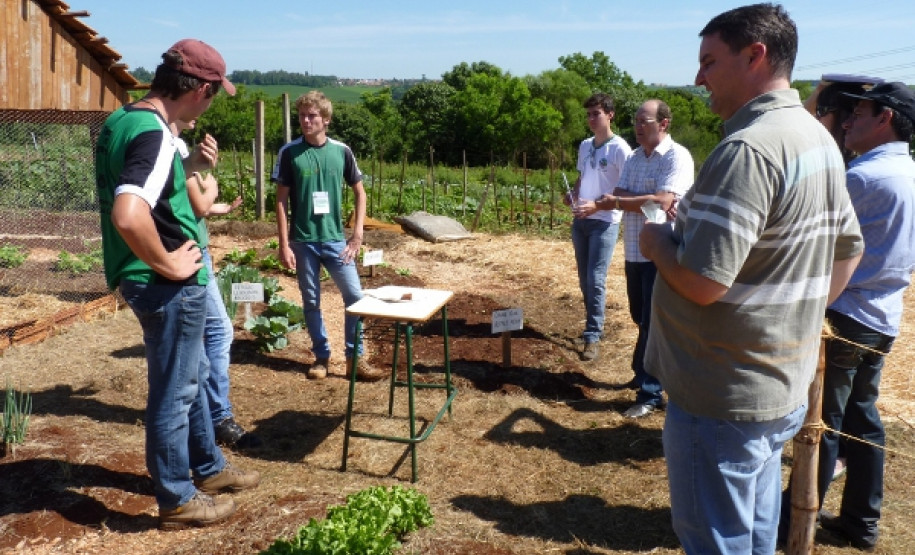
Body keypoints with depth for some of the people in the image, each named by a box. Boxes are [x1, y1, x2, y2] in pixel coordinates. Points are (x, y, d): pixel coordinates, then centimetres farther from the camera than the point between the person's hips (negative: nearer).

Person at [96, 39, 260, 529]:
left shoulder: (119, 121, 7)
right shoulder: (155, 135, -23)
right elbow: (127, 215, -37)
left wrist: (188, 164, 12)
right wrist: (167, 265, -23)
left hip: (147, 280, 10)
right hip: (167, 286, -10)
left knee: (190, 378, 23)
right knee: (173, 392, 6)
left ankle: (209, 467, 40)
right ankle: (177, 499, 24)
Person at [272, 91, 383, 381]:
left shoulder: (341, 151, 0)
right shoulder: (289, 152, -4)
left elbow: (359, 192, 7)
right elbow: (281, 200, -2)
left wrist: (358, 234, -1)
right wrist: (284, 244, -7)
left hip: (335, 239, 1)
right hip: (302, 241, -1)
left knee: (355, 296, -1)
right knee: (311, 301, 8)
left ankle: (354, 358, 11)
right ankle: (321, 356, 24)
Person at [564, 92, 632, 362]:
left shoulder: (619, 148, -11)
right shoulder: (584, 146, 11)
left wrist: (597, 205, -20)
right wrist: (573, 196, 2)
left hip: (605, 222, -7)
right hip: (580, 220, 7)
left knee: (596, 280, -8)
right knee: (584, 279, 13)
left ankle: (592, 336, -3)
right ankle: (595, 322, 28)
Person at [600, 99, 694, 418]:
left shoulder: (677, 157, -13)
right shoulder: (635, 157, 11)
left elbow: (662, 202, -24)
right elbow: (618, 195, 2)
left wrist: (619, 200, -13)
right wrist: (646, 201, -16)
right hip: (634, 252, 7)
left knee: (652, 323, -1)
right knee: (641, 319, 19)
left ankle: (650, 393, 8)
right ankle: (645, 373, 36)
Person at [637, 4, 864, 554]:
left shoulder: (747, 149, -23)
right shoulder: (820, 139, 8)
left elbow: (702, 281, -28)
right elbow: (849, 248, 17)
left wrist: (656, 241, -9)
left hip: (724, 400, -9)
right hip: (785, 389, 9)